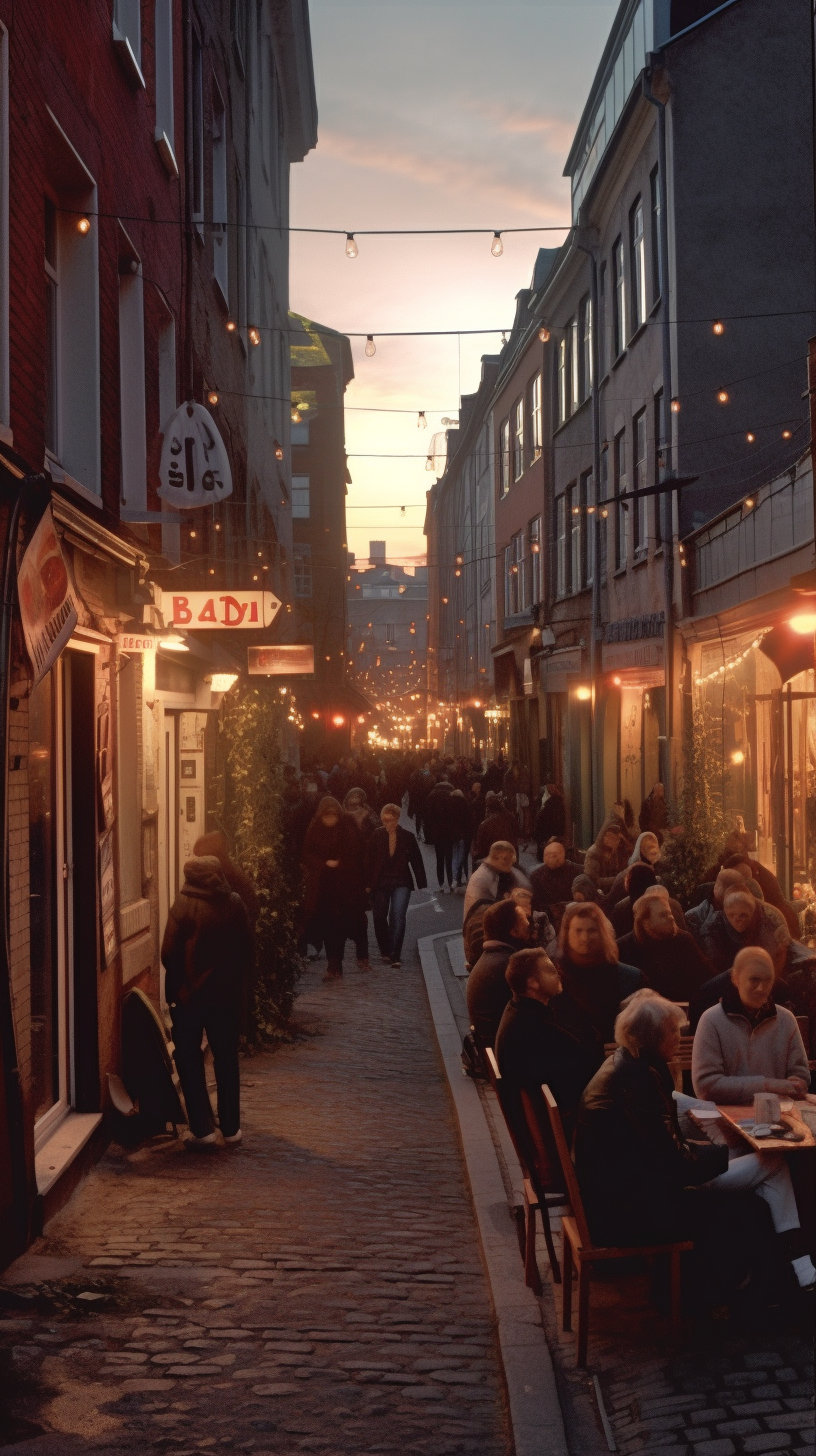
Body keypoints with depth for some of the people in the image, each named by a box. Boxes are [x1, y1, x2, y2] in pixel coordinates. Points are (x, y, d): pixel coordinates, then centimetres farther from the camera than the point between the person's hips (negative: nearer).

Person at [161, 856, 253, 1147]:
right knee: (227, 1060, 13)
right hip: (227, 995, 3)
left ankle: (202, 1128, 3)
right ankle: (231, 1128, 17)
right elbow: (247, 951, 3)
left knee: (189, 1061, 8)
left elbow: (169, 952, -12)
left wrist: (176, 985, 5)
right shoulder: (234, 903, -2)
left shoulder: (184, 905, -13)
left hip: (188, 995, -3)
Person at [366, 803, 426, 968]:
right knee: (379, 918, 9)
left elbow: (417, 861, 3)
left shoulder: (407, 837, -2)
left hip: (401, 883, -1)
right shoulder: (376, 836, -4)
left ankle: (395, 956, -13)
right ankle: (385, 951, 31)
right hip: (380, 883, 1)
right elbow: (369, 860, -3)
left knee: (398, 918, -14)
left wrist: (421, 884, 2)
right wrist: (368, 883, -7)